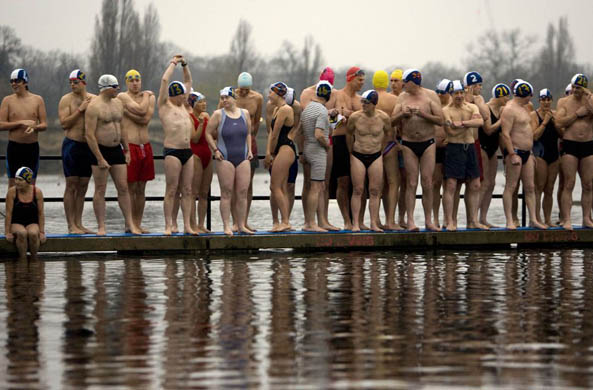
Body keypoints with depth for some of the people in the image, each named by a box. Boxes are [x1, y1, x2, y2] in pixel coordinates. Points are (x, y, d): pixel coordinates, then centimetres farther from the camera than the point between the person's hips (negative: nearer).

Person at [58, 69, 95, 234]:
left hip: (89, 146, 4)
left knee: (82, 187, 7)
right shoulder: (66, 100, -4)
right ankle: (71, 225, -4)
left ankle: (79, 223, 11)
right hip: (72, 145, -4)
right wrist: (80, 110, -17)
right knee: (71, 186, -5)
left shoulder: (94, 99, 8)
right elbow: (64, 123, -13)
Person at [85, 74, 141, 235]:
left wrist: (127, 150, 15)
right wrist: (100, 159, -20)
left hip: (117, 150, 6)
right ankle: (101, 227, 2)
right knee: (100, 190, -1)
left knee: (123, 187, 3)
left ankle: (130, 224, 6)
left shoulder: (118, 103, 11)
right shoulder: (94, 107, -13)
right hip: (100, 150, -6)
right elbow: (89, 135, -17)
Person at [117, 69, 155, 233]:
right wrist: (146, 96, 1)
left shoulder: (149, 97, 12)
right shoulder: (122, 97, -2)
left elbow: (146, 119, -5)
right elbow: (141, 110, -17)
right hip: (130, 146, -5)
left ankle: (138, 223, 12)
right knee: (130, 188, -4)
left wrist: (126, 111, -9)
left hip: (145, 147, 5)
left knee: (141, 189, 8)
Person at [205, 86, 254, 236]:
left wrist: (249, 150, 10)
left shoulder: (244, 113, 9)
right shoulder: (218, 114, -1)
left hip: (243, 158, 3)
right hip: (225, 158, -3)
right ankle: (227, 226, -1)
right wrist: (215, 149, -7)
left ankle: (241, 225, 8)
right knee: (226, 193, -4)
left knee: (243, 192, 1)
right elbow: (208, 133, 2)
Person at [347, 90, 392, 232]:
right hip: (358, 156, -1)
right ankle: (355, 224, -3)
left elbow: (389, 135, 11)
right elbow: (349, 135, 9)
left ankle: (374, 224, 4)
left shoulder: (384, 118, -6)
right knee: (358, 190, -4)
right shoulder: (355, 117, -8)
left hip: (376, 156, 1)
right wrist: (352, 153, 15)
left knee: (375, 191, 0)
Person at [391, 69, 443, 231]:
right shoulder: (403, 98, 8)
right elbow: (392, 120, 6)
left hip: (427, 144, -1)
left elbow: (440, 120, -5)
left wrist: (423, 114, -17)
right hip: (409, 144, 1)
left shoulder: (430, 97, 0)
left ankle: (428, 221, 4)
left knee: (427, 184, -3)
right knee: (411, 183, -3)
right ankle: (410, 221, -4)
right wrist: (402, 114, -13)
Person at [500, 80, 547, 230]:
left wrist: (530, 153, 24)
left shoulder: (523, 108, 19)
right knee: (511, 186, -7)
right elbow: (505, 134, -18)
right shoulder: (509, 110, -11)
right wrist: (512, 155, -23)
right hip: (515, 152, -9)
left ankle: (533, 219, 8)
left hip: (526, 152, 9)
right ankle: (510, 221, -8)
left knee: (530, 187, 6)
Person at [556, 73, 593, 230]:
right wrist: (577, 114, -10)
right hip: (570, 146, -2)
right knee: (569, 185, -6)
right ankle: (566, 220, -7)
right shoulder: (564, 102, 5)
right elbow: (559, 122, -8)